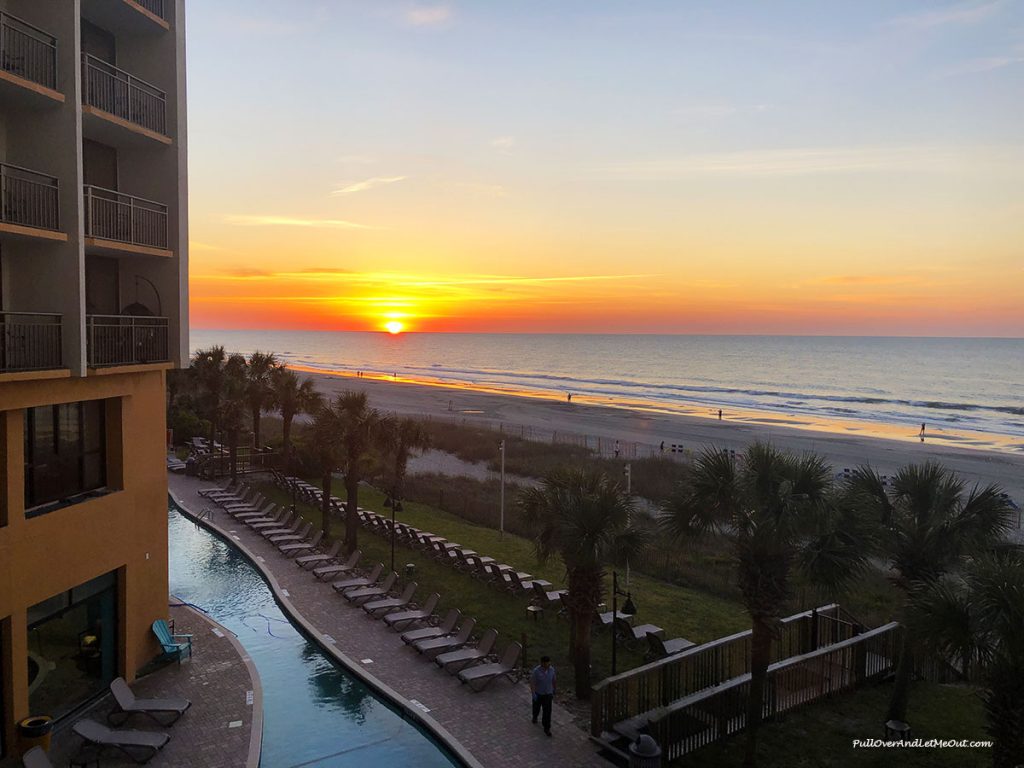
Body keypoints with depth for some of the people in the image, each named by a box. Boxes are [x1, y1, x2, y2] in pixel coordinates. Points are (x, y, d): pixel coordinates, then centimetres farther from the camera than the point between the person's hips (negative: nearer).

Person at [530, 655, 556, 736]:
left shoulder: (551, 669, -15)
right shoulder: (536, 671, -26)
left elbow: (553, 680, 1)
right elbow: (532, 682, -22)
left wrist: (553, 692, 11)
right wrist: (533, 694, -33)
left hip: (547, 694, 1)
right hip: (538, 694, -1)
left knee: (547, 711, -1)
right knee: (536, 708, 23)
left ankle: (547, 728, 14)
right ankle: (535, 717, 55)